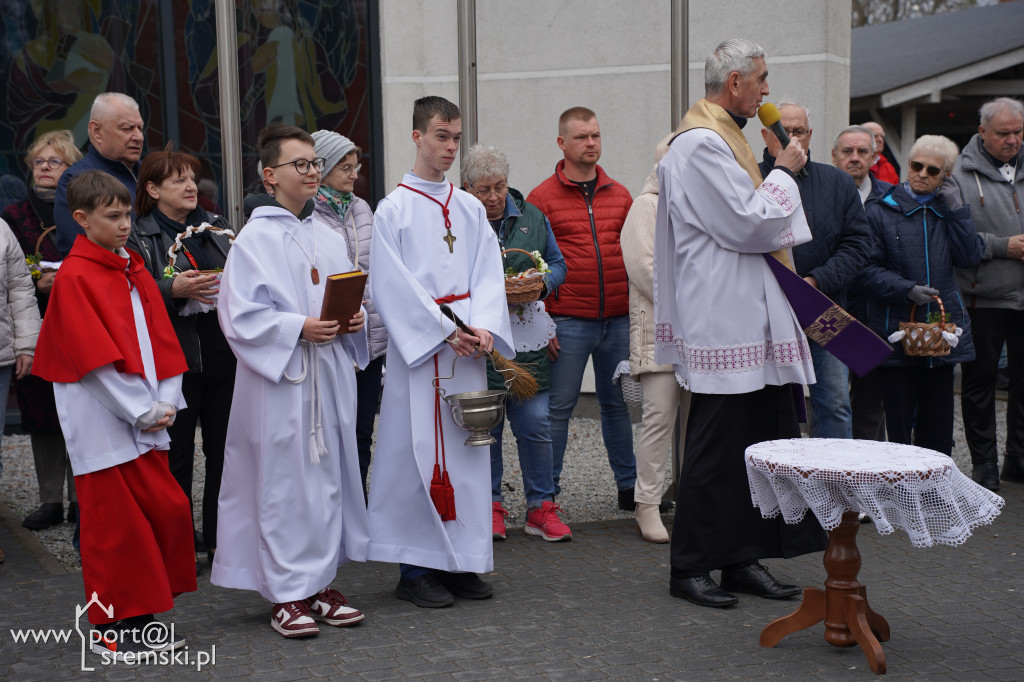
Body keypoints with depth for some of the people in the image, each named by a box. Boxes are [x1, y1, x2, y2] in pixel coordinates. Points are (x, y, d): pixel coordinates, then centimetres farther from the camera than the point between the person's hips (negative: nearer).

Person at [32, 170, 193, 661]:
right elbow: (95, 359, -15)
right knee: (114, 522, -1)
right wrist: (142, 412, -13)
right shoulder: (74, 277, -9)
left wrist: (165, 404, 1)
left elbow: (159, 339, 13)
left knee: (168, 511, 5)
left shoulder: (134, 270, 14)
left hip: (147, 422, 7)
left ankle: (142, 620, 19)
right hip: (104, 426, -7)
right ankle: (114, 631, 11)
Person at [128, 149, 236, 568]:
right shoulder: (139, 239, -1)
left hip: (224, 355, 5)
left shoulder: (217, 227, 14)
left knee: (224, 453, 7)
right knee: (177, 456, 2)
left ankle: (221, 543, 18)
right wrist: (173, 289, -22)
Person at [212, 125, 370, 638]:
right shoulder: (255, 239, -6)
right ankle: (288, 596, 6)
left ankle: (320, 584, 19)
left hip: (329, 377, 7)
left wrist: (355, 318, 0)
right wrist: (299, 328, -20)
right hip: (281, 380, -6)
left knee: (329, 475, 9)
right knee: (284, 482, -3)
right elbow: (240, 313, -12)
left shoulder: (329, 238, 14)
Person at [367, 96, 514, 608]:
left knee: (467, 448, 6)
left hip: (468, 345, 5)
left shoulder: (470, 208, 13)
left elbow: (487, 273, 7)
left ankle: (462, 561, 14)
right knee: (419, 448, -4)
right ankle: (415, 568, 5)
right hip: (417, 344, -5)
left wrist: (483, 327, -10)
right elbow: (392, 284, -8)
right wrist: (445, 331, -14)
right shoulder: (393, 209, -1)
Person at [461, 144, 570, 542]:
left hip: (528, 337, 3)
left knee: (536, 425, 2)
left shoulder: (531, 217, 11)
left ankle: (541, 508, 13)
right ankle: (490, 506, 19)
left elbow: (557, 264, 16)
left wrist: (542, 283, -6)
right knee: (484, 427, 5)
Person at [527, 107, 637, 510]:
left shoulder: (619, 195, 12)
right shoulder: (542, 198, 0)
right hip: (568, 323, -4)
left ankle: (629, 485, 22)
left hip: (619, 321, 4)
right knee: (557, 407, 0)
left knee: (619, 403, 12)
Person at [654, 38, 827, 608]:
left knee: (756, 443, 12)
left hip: (751, 320, 10)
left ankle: (743, 557, 20)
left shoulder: (722, 137, 18)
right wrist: (784, 173, -6)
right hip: (723, 323, -10)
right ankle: (691, 567, 6)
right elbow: (749, 224, -19)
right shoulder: (700, 143, -14)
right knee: (715, 448, -4)